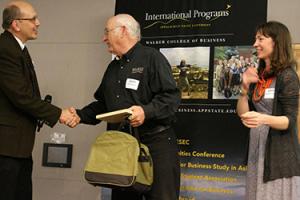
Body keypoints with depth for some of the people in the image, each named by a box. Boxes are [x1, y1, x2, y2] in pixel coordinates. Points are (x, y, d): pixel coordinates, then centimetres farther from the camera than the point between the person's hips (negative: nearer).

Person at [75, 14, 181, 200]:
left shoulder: (152, 57, -6)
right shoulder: (113, 67, 19)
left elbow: (171, 96, -14)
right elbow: (103, 104, 23)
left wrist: (147, 111, -28)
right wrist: (81, 115, 8)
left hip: (155, 143, -7)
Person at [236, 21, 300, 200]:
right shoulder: (258, 75, 8)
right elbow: (242, 113, 6)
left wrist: (263, 119, -33)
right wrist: (245, 89, -9)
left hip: (280, 152, -7)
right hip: (257, 148, 7)